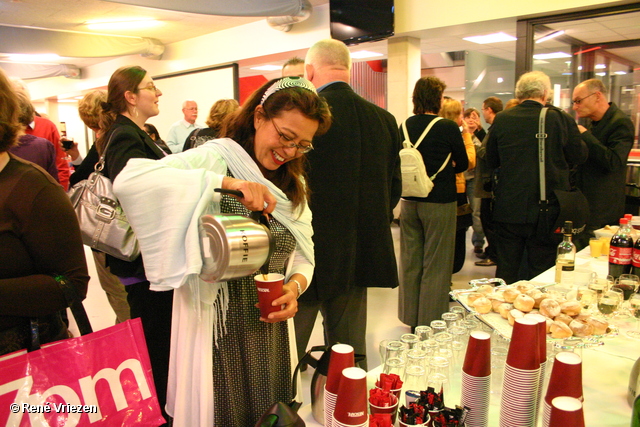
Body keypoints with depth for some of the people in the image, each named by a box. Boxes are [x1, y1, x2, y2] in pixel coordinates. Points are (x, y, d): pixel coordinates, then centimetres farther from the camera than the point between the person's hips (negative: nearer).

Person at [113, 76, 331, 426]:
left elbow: (303, 254, 10)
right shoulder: (214, 158, -14)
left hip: (271, 328, 6)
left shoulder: (293, 184, 8)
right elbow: (128, 180, -30)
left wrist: (295, 286, -11)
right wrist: (224, 182, -37)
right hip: (218, 328, -6)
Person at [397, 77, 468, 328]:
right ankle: (431, 324, 11)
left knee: (410, 261, 14)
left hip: (409, 201, 5)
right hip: (439, 201, -5)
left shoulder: (406, 125, 0)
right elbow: (463, 164, -1)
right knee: (436, 265, 4)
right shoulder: (448, 127, -13)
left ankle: (411, 318, 26)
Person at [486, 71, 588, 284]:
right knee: (542, 273, 10)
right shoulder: (561, 119, -8)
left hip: (508, 210, 2)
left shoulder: (501, 120, -3)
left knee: (506, 271, 13)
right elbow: (579, 156, 2)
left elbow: (491, 161, 7)